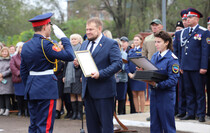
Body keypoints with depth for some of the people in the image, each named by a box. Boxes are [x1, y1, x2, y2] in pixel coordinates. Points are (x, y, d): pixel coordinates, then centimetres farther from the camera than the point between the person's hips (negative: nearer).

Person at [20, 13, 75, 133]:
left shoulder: (26, 45, 11)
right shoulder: (45, 44, -15)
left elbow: (23, 71, 16)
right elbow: (69, 56, -19)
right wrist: (63, 38, -8)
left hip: (31, 88, 8)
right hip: (47, 89, -8)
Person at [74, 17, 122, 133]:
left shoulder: (111, 44, -6)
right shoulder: (85, 44, 16)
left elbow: (118, 64, -15)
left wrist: (100, 74, -25)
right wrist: (77, 64, -2)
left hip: (103, 91, -7)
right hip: (88, 91, 7)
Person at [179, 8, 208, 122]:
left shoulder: (203, 32, -6)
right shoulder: (184, 32, 14)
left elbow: (205, 51, -10)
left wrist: (204, 67, -15)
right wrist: (181, 65, 14)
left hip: (197, 68, -6)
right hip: (186, 67, 7)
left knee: (199, 91, 0)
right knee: (189, 91, 11)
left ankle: (201, 114, 5)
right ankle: (190, 113, 18)